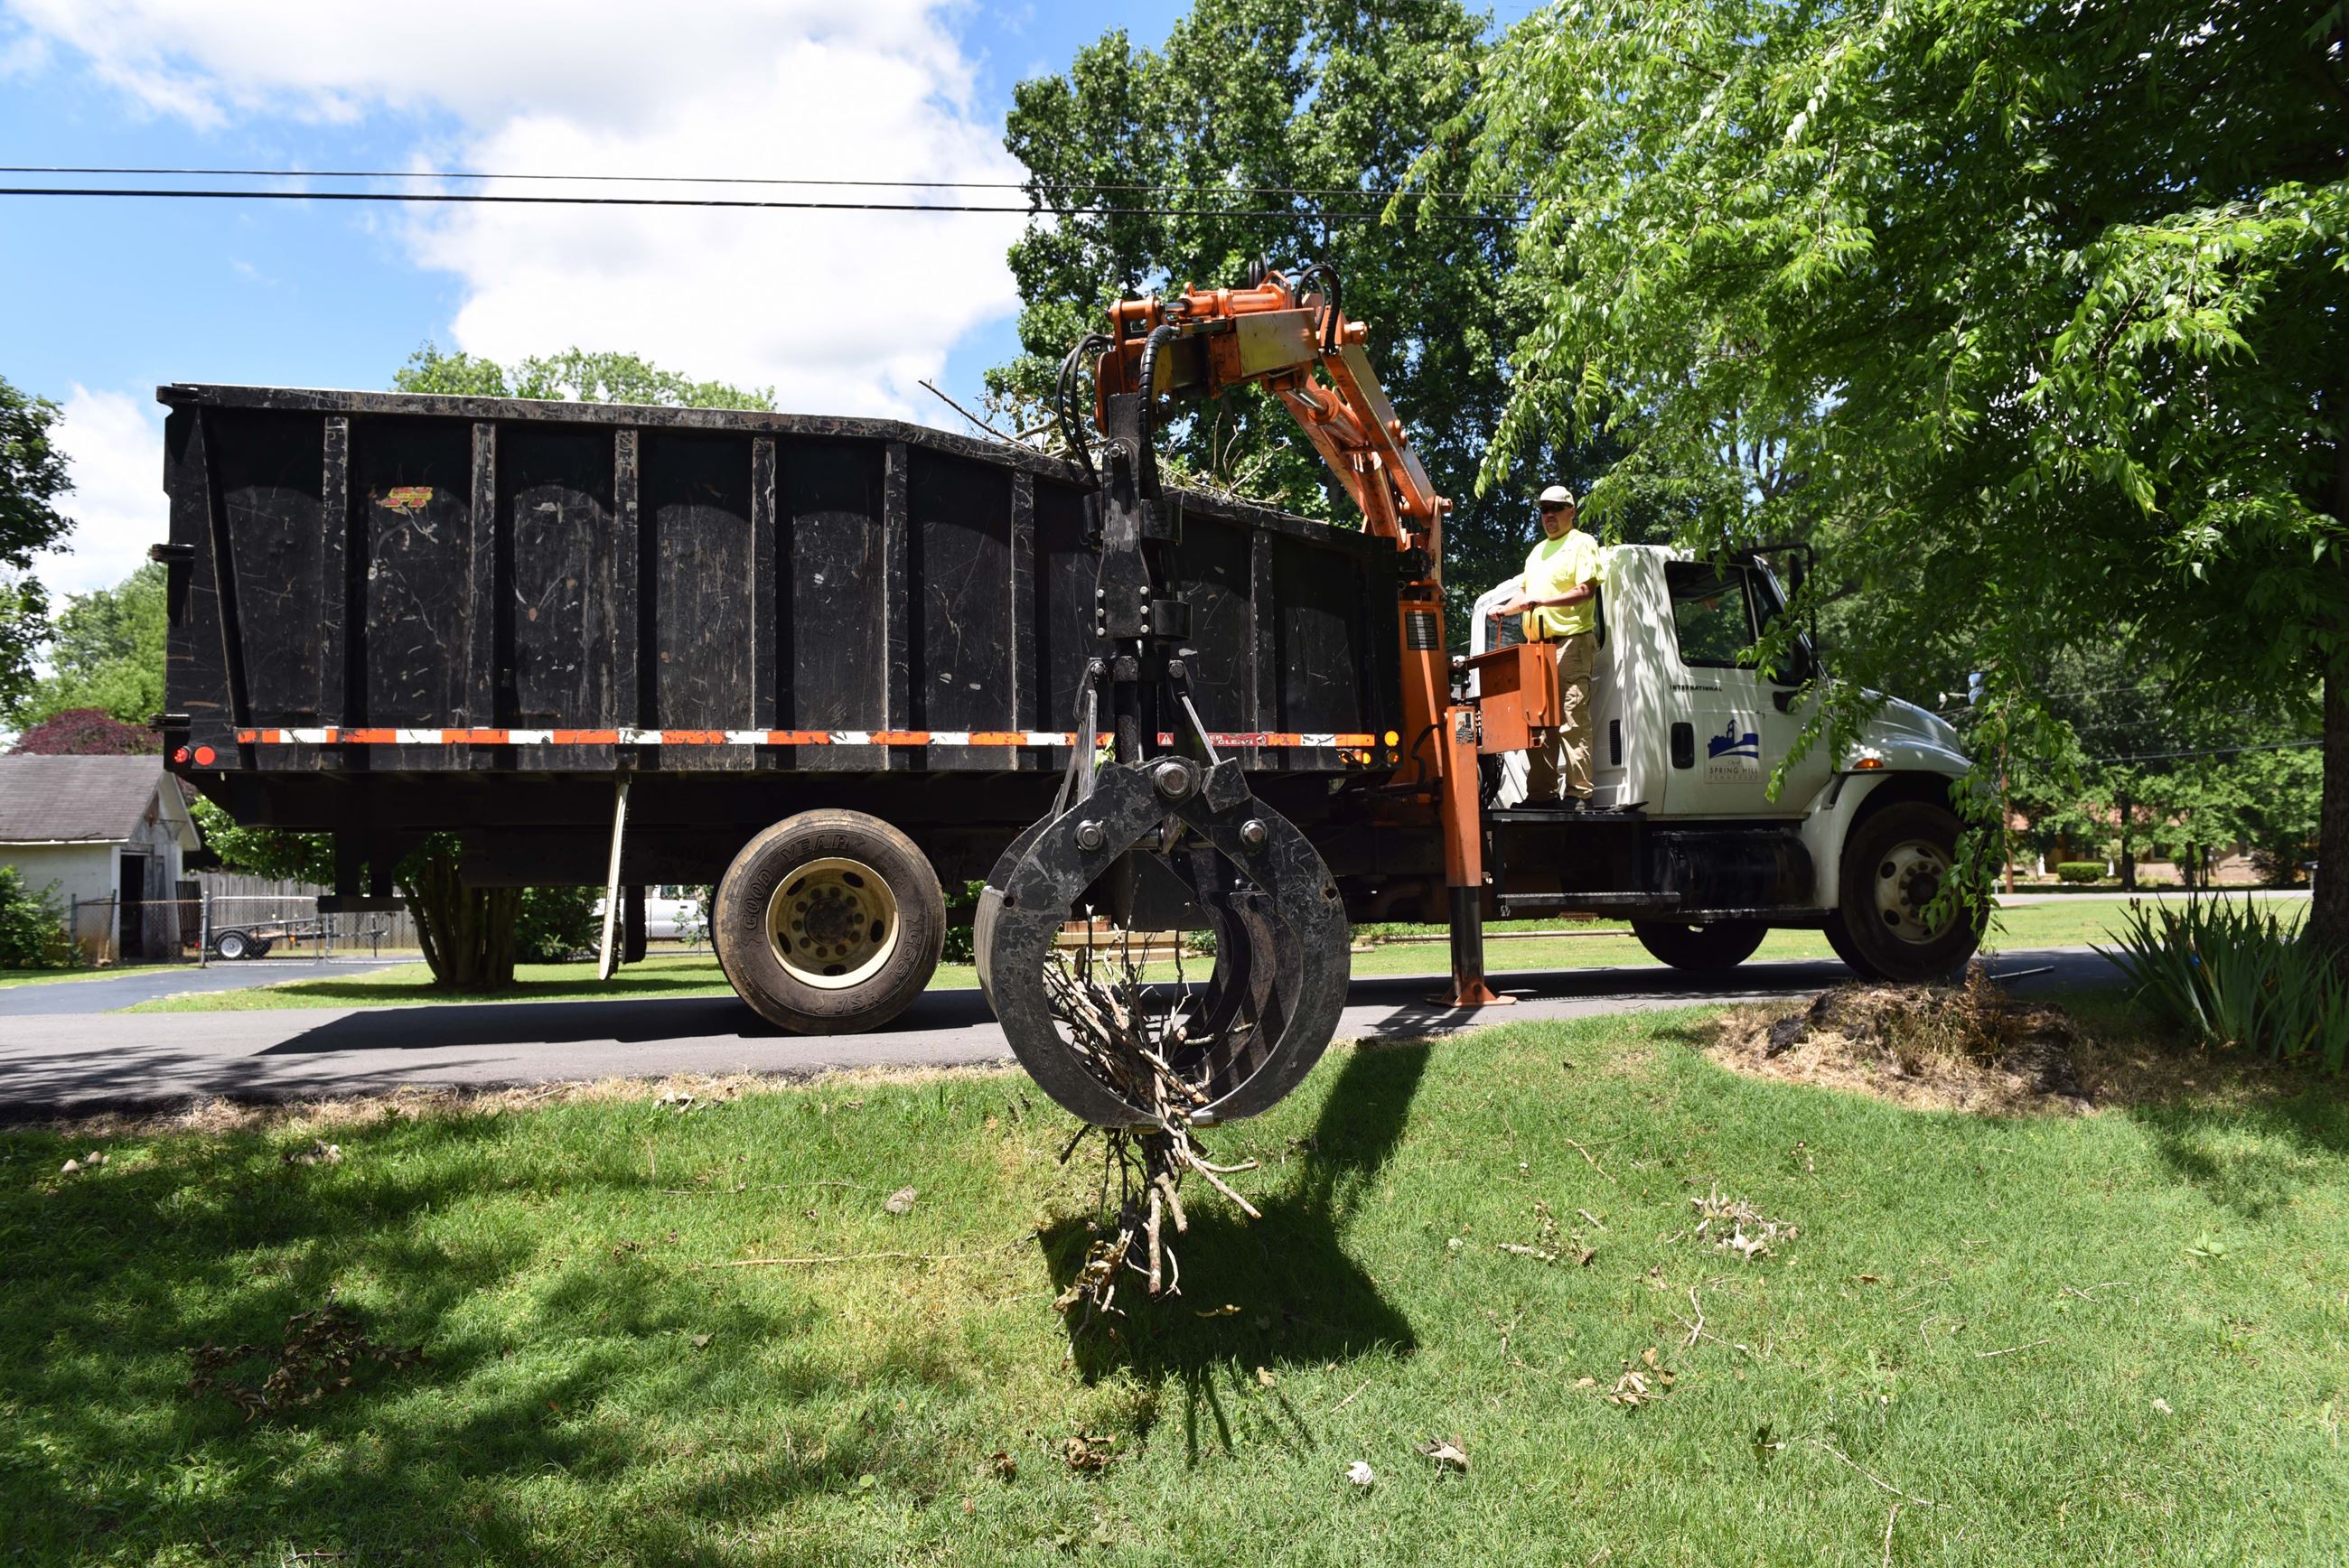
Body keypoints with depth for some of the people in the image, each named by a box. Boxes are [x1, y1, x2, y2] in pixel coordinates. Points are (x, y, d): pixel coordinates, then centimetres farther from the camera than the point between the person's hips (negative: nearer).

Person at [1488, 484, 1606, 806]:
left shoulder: (1582, 544, 0)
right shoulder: (1538, 550, 25)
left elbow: (1586, 590, -12)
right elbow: (1525, 592, 31)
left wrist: (1542, 601, -21)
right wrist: (1503, 609, 11)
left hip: (1571, 643, -8)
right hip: (1538, 646, 8)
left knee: (1572, 721, -12)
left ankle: (1578, 793, -13)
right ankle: (1542, 792, 13)